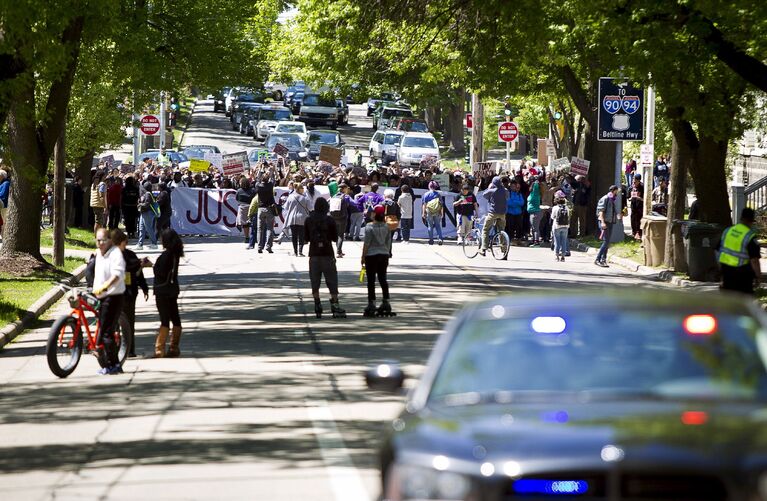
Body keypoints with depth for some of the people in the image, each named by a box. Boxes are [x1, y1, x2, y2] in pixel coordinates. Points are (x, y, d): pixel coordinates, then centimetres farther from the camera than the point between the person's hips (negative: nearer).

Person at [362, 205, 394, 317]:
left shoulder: (370, 227, -13)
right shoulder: (386, 227, 2)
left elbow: (366, 243, -12)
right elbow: (388, 243, 8)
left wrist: (363, 256, -5)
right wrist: (388, 254, 17)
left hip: (372, 256, -5)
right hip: (384, 255, 5)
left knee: (371, 280, -1)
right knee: (383, 279, 12)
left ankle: (372, 304, -3)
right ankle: (386, 303, 13)